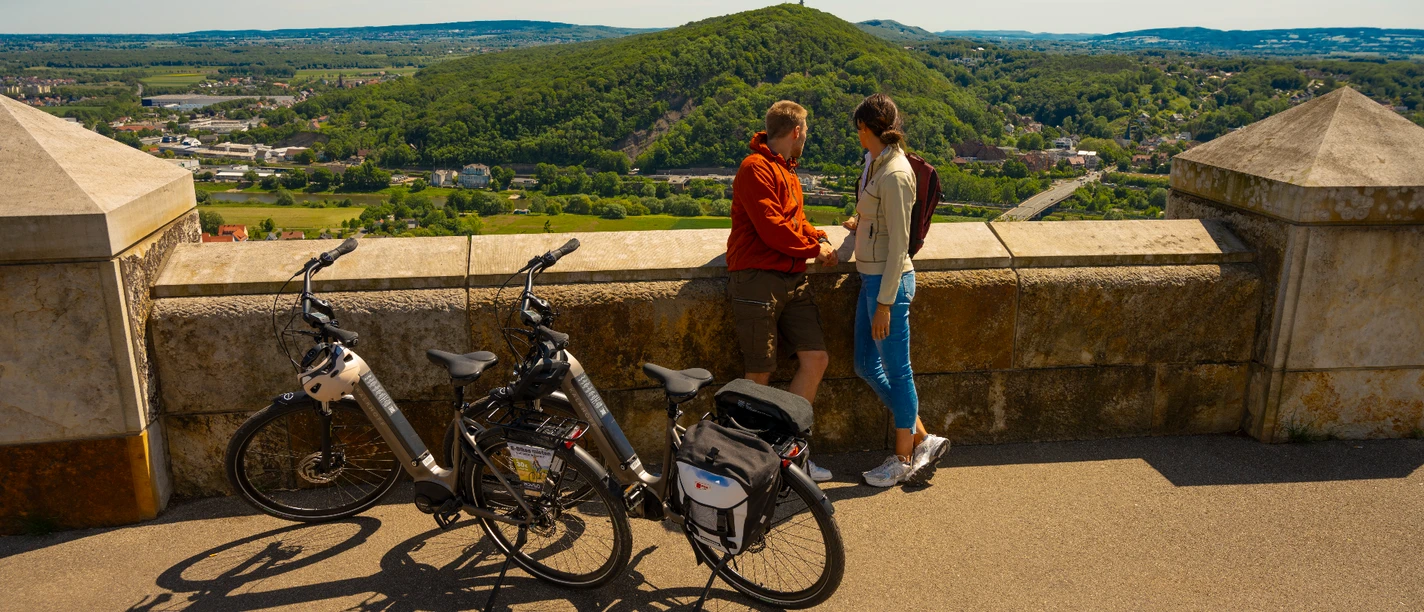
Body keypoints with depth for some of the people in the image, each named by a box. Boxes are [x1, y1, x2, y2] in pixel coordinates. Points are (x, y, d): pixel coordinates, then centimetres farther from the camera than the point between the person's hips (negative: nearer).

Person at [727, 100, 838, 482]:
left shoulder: (788, 173, 24)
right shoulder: (756, 168, -9)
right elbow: (771, 227, -17)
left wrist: (818, 237, 7)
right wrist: (813, 250, -6)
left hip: (792, 279, 9)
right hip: (757, 279, -9)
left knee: (816, 359, 1)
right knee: (760, 374, -3)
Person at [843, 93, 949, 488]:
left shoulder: (895, 174, -19)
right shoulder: (876, 163, 10)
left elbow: (899, 243, -20)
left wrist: (885, 302, -20)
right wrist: (861, 225, 14)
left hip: (889, 280, -10)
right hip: (870, 277, 10)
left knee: (895, 369, 3)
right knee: (866, 366, 14)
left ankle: (904, 458, 18)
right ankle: (922, 439, 24)